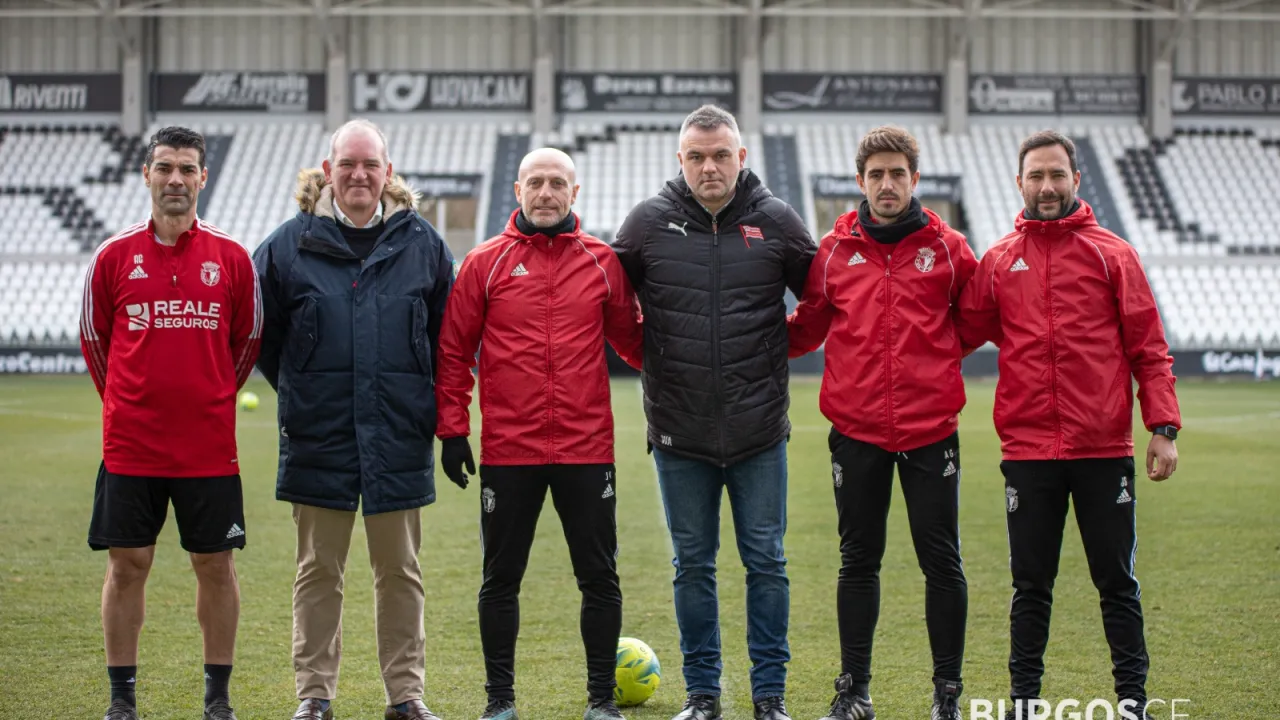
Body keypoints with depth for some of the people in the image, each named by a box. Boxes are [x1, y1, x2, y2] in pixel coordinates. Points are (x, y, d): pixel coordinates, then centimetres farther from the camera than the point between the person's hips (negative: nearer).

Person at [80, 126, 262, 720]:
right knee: (127, 565, 3)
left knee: (215, 565, 5)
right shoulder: (114, 256, 2)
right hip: (130, 443, 0)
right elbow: (93, 338, 13)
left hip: (209, 444, 0)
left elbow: (247, 340, 13)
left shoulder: (232, 258, 2)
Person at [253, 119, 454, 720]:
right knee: (319, 571, 7)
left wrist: (433, 409, 10)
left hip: (400, 440, 1)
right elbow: (259, 331, 11)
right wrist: (299, 393, 12)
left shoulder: (421, 243, 4)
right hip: (319, 439, 0)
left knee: (399, 571, 8)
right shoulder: (291, 243, 1)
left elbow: (449, 336, 12)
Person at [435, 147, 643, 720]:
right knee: (500, 579, 7)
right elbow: (453, 351, 4)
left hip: (587, 449, 1)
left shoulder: (602, 261, 5)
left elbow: (632, 341, 14)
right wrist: (452, 429, 0)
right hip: (508, 451, -1)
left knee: (599, 577, 5)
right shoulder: (485, 263, 2)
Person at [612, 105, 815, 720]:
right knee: (692, 565, 9)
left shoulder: (777, 221, -1)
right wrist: (649, 358, 4)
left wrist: (777, 351, 4)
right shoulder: (648, 222, 0)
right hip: (679, 434, 1)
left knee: (766, 561, 5)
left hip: (760, 432, 0)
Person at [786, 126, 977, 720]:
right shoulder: (834, 250, 3)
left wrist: (939, 356, 0)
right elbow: (807, 327, 11)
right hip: (856, 430, 1)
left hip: (931, 429, -1)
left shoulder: (948, 248, 1)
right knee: (858, 560, 9)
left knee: (941, 561, 3)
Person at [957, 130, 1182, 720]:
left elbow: (1149, 347, 1)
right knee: (1030, 583, 9)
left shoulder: (1113, 254, 3)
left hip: (1104, 450, -1)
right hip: (1027, 451, 1)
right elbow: (962, 334, 11)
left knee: (1116, 580, 5)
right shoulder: (998, 261, 8)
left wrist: (1163, 427, -6)